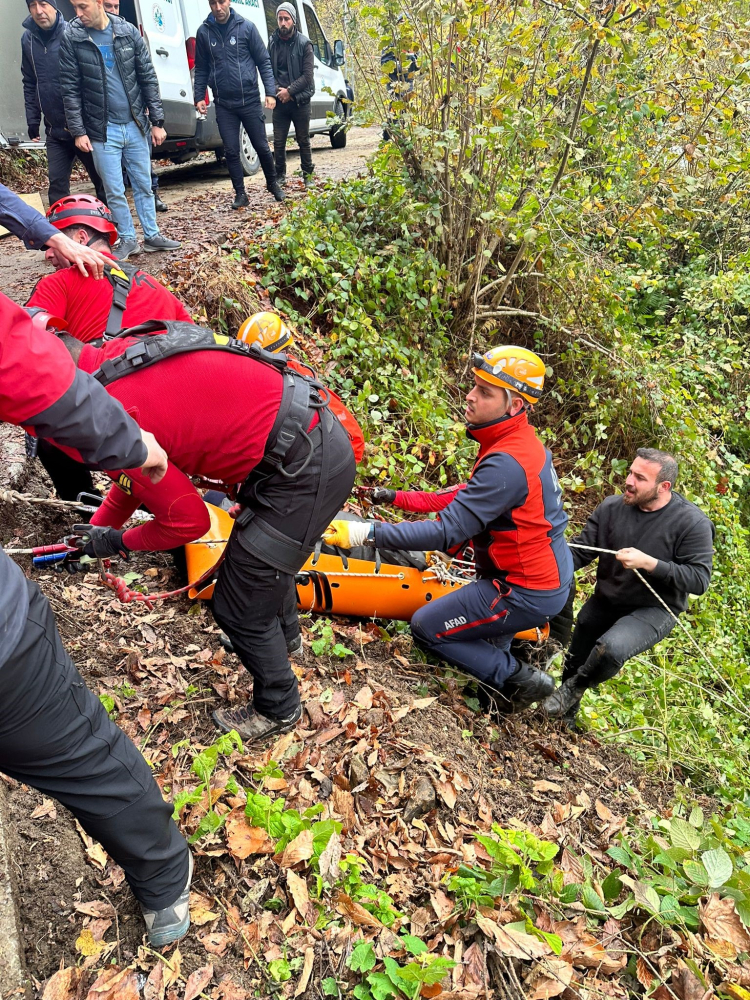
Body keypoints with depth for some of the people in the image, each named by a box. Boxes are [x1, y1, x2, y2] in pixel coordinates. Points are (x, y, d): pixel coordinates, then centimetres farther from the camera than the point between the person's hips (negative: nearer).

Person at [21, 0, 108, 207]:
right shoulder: (28, 39, 6)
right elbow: (30, 84, 13)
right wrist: (32, 121, 8)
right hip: (55, 130, 4)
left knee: (102, 181, 6)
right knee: (57, 185, 2)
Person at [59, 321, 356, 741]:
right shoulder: (127, 351, 8)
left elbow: (188, 521, -7)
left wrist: (120, 541, 10)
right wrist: (97, 530, 27)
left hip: (303, 471, -10)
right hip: (323, 434, 10)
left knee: (239, 610, 8)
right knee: (265, 550, 34)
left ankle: (279, 710, 33)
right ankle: (283, 630, 62)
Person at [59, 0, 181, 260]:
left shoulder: (129, 32, 0)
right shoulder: (71, 38, -3)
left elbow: (148, 78, 3)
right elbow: (70, 88, -3)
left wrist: (157, 121, 0)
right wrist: (78, 131, -8)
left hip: (136, 126, 2)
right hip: (103, 130, -1)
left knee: (144, 185, 10)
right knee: (114, 191, 1)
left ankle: (152, 235, 22)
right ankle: (127, 240, 14)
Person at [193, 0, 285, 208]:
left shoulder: (246, 27, -2)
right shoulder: (203, 32, 4)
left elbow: (263, 62, 0)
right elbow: (201, 69, 11)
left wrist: (270, 92, -8)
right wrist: (199, 96, 2)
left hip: (250, 100, -1)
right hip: (224, 105, 2)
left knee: (261, 146, 6)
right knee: (231, 151, 0)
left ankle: (273, 183, 28)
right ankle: (240, 194, 12)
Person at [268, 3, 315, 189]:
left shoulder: (304, 43, -3)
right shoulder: (272, 42, 4)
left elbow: (308, 75, -8)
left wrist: (289, 91, -15)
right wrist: (277, 89, -11)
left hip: (300, 100, -2)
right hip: (280, 100, 2)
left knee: (303, 140, 7)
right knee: (278, 142, 2)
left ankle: (308, 175, 18)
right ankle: (280, 176, 14)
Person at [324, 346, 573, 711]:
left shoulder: (506, 464, -28)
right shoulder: (524, 442, 2)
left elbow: (447, 533, -30)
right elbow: (473, 497, 11)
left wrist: (364, 533, -31)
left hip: (526, 593, -10)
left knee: (427, 627, 2)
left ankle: (517, 679, 5)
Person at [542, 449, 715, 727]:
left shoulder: (692, 523, -19)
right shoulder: (612, 507, -8)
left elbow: (699, 579, -21)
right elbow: (578, 552, -6)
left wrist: (649, 563, -30)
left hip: (653, 610, -4)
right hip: (604, 601, 5)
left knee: (610, 649, -34)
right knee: (575, 662, 16)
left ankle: (572, 689, -3)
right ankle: (566, 716, 45)